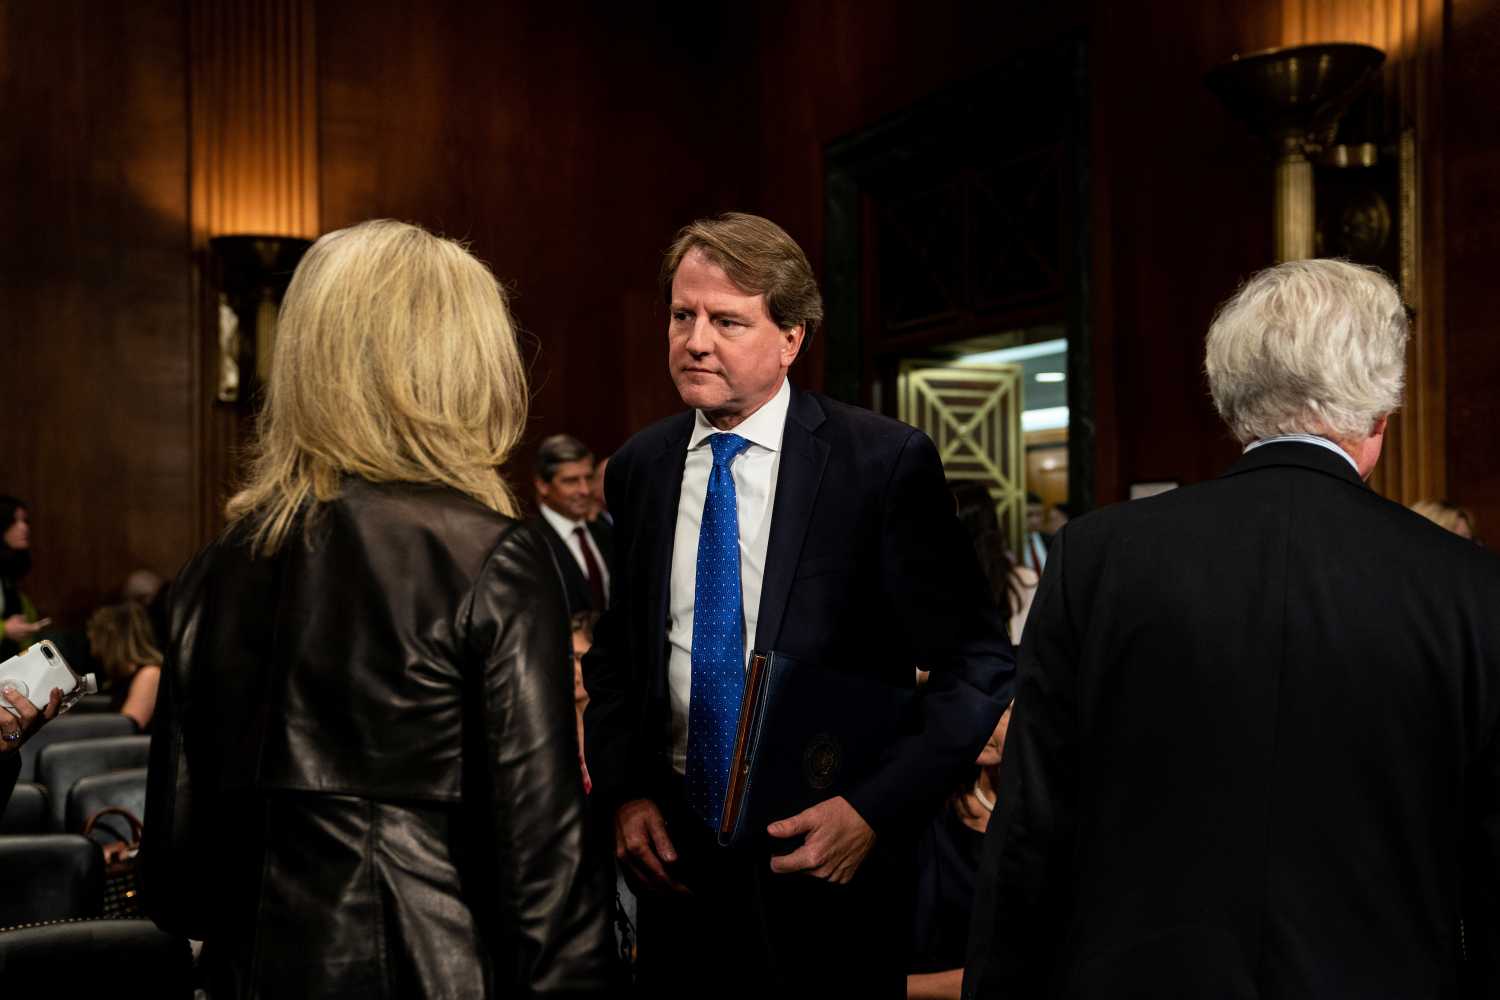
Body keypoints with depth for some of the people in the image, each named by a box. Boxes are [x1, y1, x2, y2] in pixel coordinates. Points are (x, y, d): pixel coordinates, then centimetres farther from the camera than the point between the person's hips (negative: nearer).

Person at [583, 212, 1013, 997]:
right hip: (676, 858, 4)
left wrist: (874, 809, -17)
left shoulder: (884, 462, -11)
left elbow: (978, 664, -9)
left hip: (824, 855, -3)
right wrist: (622, 791, 0)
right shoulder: (638, 468, 3)